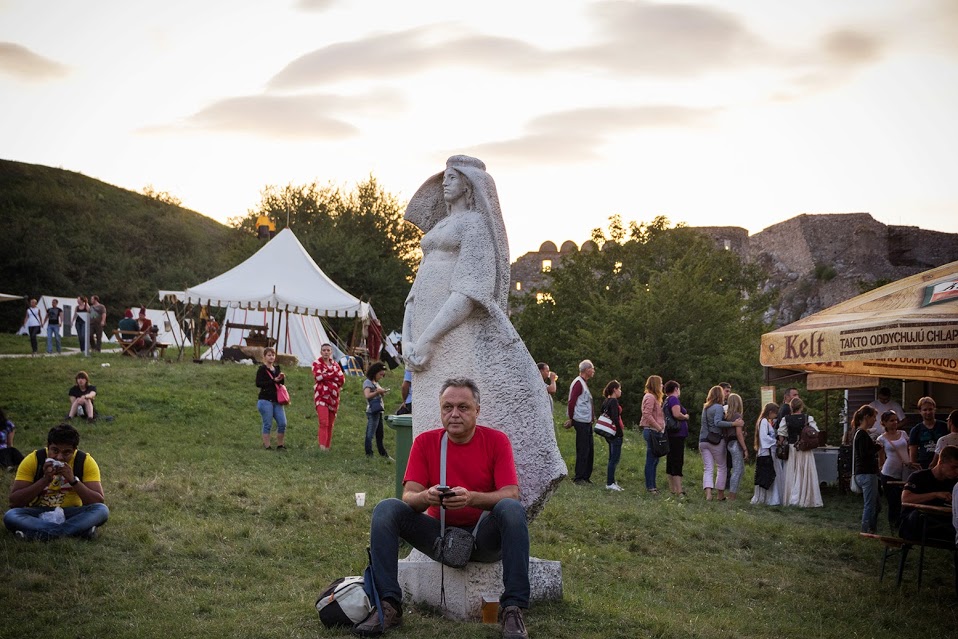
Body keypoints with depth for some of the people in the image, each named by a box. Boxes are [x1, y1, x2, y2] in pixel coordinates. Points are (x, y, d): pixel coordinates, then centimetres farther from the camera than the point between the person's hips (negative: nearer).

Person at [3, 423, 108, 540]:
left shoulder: (85, 461, -11)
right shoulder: (33, 460, -11)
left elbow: (99, 502, -17)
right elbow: (14, 502, -15)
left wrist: (73, 480, -29)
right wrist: (45, 480, -26)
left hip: (71, 514, 0)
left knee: (102, 510, -28)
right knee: (9, 516, -31)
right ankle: (79, 529, -36)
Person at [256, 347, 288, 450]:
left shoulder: (277, 368, 15)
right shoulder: (262, 369, -4)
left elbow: (282, 385, 18)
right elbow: (258, 383, -17)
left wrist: (282, 379, -4)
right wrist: (274, 380, -19)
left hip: (277, 401, 6)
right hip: (265, 401, -6)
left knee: (282, 423, 1)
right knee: (268, 424, -4)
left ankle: (280, 445, 13)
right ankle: (267, 446, 4)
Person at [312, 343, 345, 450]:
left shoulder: (335, 364, 15)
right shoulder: (317, 363, 3)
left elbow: (342, 379, 3)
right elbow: (318, 376, -16)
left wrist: (325, 377, -5)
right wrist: (333, 374, -8)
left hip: (333, 396, 5)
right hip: (321, 396, -5)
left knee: (330, 424, 7)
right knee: (324, 422, -18)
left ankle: (327, 446, 14)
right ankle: (322, 446, -23)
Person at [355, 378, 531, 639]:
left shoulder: (496, 440, -4)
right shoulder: (425, 442, 1)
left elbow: (511, 494, -14)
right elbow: (409, 496, -6)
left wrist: (472, 498, -34)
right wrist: (426, 497, -31)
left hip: (483, 537, -2)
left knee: (512, 509, -32)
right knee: (386, 509, -18)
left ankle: (512, 609, -30)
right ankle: (388, 606, -21)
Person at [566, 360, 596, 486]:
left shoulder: (584, 383, 18)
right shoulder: (578, 383, -13)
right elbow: (572, 402, -16)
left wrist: (592, 416, 12)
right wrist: (571, 419, -9)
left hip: (587, 422, 10)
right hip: (581, 422, -10)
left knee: (589, 450, 13)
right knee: (583, 450, -6)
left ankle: (586, 476, 20)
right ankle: (579, 478, 0)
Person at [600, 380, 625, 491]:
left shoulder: (606, 401, 13)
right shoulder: (614, 401, -14)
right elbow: (615, 418, -22)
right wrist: (621, 432, -15)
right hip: (616, 434, -10)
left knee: (613, 458, 14)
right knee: (615, 458, -5)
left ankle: (611, 482, 19)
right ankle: (610, 483, -3)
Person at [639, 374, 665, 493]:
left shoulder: (654, 397, 19)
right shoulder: (650, 397, -12)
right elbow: (647, 415, -22)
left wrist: (660, 427, 7)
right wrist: (658, 427, -19)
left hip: (655, 431, 10)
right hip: (651, 430, -10)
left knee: (654, 459, 13)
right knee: (651, 459, -5)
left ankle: (652, 485, 19)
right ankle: (649, 486, -1)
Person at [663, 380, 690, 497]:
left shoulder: (666, 401, 17)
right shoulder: (674, 399, -11)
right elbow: (677, 414, -24)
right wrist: (686, 416, -6)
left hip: (670, 435, 10)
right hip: (677, 434, -10)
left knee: (670, 461, 11)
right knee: (678, 462, -10)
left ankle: (672, 489, 17)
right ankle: (679, 490, -12)